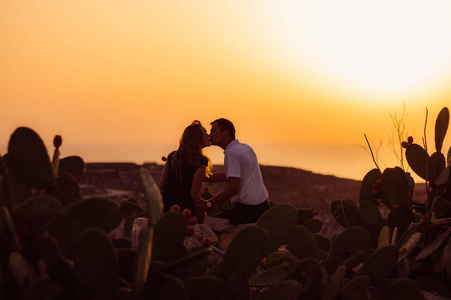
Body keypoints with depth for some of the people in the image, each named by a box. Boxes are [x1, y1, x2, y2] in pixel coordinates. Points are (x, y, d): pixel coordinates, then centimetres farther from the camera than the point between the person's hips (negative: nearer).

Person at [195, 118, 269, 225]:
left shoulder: (231, 153, -13)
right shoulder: (246, 148, 15)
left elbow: (234, 187, -21)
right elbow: (227, 175, 23)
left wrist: (208, 203, -15)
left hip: (247, 209, -9)